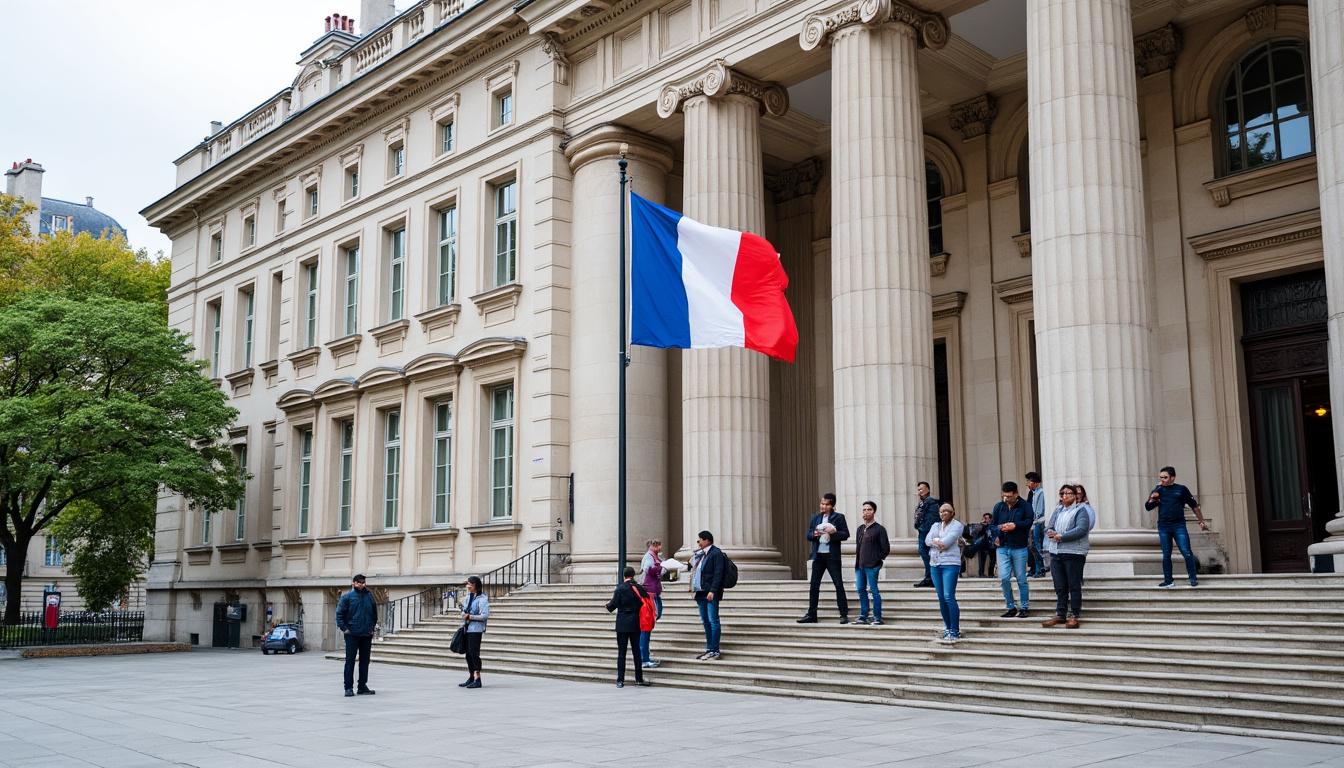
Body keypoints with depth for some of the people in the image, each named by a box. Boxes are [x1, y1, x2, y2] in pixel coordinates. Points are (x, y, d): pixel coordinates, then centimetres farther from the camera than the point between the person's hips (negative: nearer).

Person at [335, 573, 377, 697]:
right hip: (352, 635, -4)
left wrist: (373, 626, 11)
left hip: (367, 635, 4)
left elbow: (374, 613, 18)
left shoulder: (369, 596, 8)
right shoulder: (347, 597, -4)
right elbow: (339, 613, -4)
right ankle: (349, 687, 4)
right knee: (350, 661, -1)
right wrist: (344, 628, -10)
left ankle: (363, 686, 17)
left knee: (365, 661, 9)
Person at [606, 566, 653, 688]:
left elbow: (612, 606, -9)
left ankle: (620, 680, 0)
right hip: (635, 624, 3)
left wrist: (608, 604, 13)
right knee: (636, 651, 9)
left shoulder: (620, 588, -9)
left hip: (622, 624, -3)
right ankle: (639, 678, 13)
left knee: (621, 652, 1)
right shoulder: (639, 588, 0)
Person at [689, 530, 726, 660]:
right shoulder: (699, 554, 16)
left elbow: (718, 573, -14)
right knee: (705, 621, 11)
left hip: (711, 593, -8)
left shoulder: (716, 553, -8)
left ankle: (714, 650, -5)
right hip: (701, 593, 9)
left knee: (713, 621, -7)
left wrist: (712, 591, -20)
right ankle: (709, 649, 17)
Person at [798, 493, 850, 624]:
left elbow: (846, 534, -4)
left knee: (839, 585, -2)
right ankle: (811, 614, 10)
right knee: (814, 585, 5)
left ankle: (844, 614, 3)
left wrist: (834, 532, -21)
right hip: (818, 555, 4)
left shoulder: (838, 517, 0)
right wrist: (814, 534, -10)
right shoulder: (815, 517, 12)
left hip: (832, 555, -4)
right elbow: (808, 535, 11)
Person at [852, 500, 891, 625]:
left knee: (874, 591, -3)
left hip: (872, 566, -7)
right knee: (861, 590, 9)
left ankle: (877, 618, 2)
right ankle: (863, 616, 17)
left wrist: (877, 560, -4)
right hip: (860, 566, 7)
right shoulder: (860, 529, 15)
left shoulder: (879, 529, -5)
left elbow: (886, 549, -5)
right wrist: (857, 562, 10)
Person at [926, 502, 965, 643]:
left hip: (950, 564, -6)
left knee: (949, 597, -14)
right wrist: (939, 542, -11)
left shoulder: (956, 525, -2)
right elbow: (927, 540, 3)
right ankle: (947, 628, 16)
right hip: (935, 564, 6)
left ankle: (955, 631, -9)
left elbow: (946, 541, -14)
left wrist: (935, 541, -1)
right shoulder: (935, 525, 17)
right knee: (941, 598, 7)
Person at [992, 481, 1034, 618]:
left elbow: (1029, 522, -12)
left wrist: (1015, 526, -18)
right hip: (1003, 548, 3)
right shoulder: (998, 506, 8)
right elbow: (992, 525, 12)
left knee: (1021, 579, 4)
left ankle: (1024, 607, 16)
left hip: (1019, 548, -3)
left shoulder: (1025, 506, -2)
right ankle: (1011, 607, 9)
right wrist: (996, 536, -4)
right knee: (1004, 578, -5)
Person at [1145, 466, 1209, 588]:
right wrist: (1152, 499, -14)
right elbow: (1147, 507, 5)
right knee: (1166, 555, 5)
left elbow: (1194, 506, 10)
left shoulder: (1181, 489, 3)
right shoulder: (1158, 490, 10)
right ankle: (1168, 581, 11)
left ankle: (1193, 578, 3)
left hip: (1179, 526, -3)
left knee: (1186, 553, -8)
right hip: (1163, 527, 3)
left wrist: (1201, 521, 9)